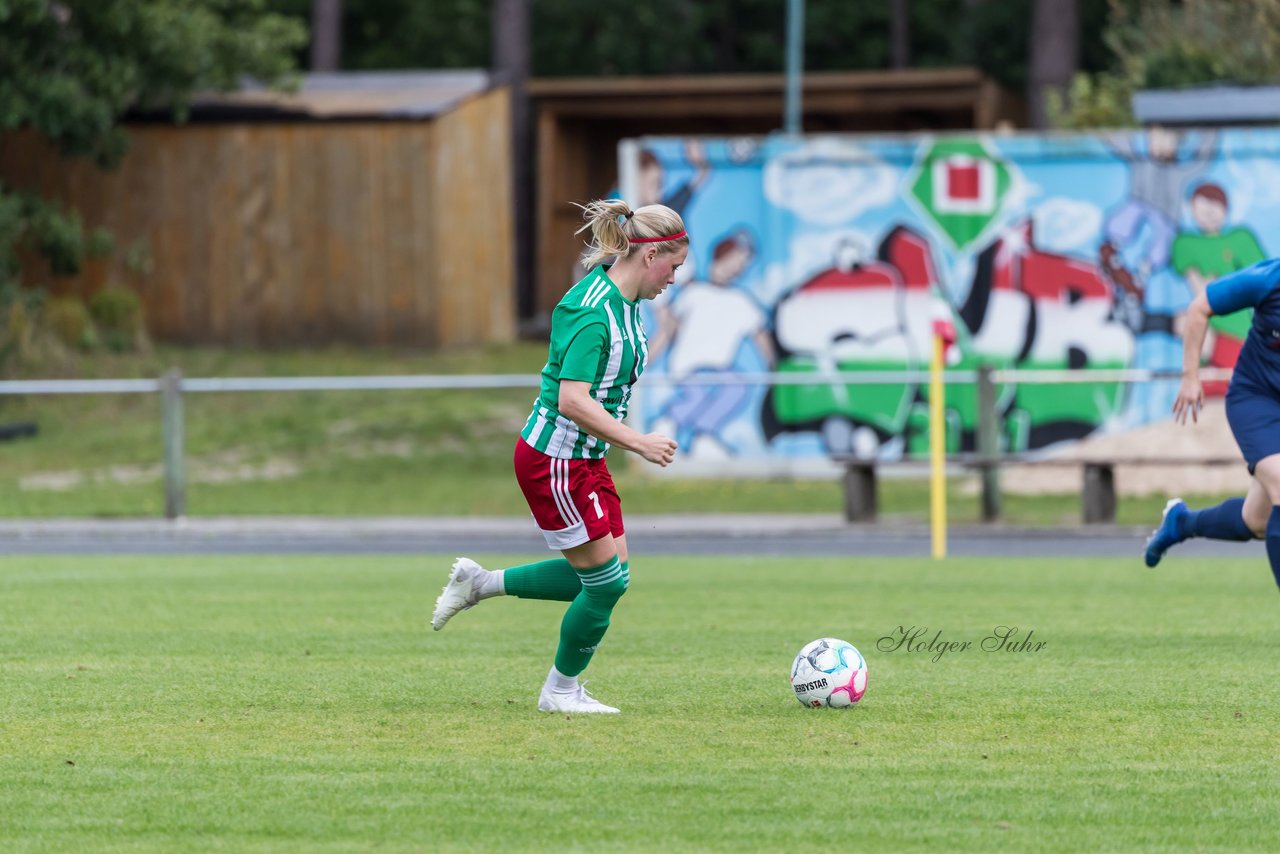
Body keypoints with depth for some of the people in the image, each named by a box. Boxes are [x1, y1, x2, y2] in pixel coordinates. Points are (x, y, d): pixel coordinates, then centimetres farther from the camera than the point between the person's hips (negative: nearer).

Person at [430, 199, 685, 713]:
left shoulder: (622, 300, 6)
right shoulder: (594, 310, -24)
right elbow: (573, 401, -30)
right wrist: (639, 443, -27)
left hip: (584, 458, 10)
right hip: (554, 461, -10)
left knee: (609, 574, 11)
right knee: (606, 581, -3)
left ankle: (481, 584, 23)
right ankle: (561, 691, 17)